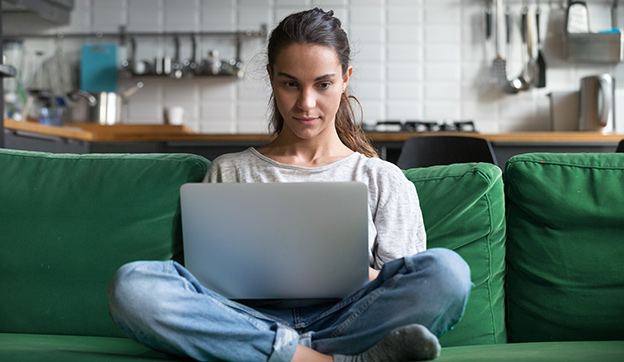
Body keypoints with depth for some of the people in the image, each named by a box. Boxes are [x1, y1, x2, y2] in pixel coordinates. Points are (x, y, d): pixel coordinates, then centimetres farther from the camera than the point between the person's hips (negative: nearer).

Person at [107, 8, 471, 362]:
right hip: (250, 319, 1)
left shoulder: (384, 179, 17)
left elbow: (404, 291, 10)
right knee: (132, 285, -29)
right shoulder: (229, 171, 20)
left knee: (446, 269, -29)